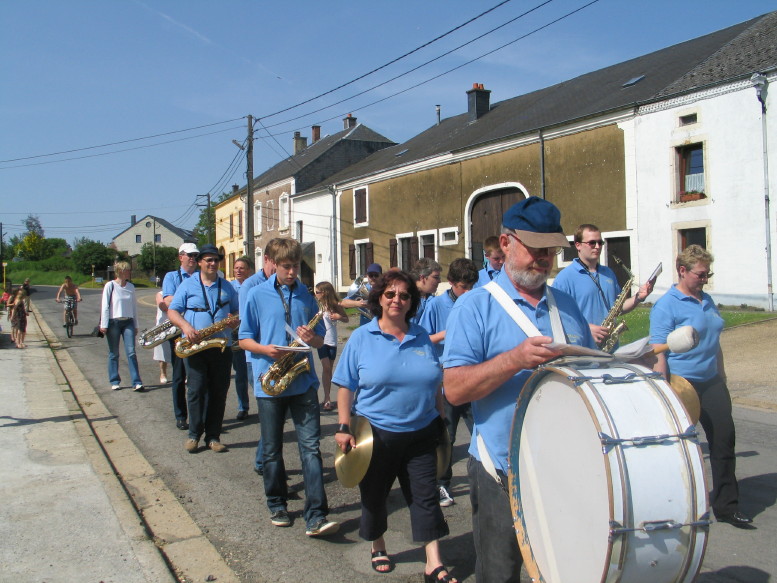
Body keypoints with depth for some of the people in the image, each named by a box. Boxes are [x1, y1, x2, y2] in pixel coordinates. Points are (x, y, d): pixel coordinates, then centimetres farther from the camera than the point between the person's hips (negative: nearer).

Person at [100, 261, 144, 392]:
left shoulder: (131, 286, 8)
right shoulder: (110, 285, -4)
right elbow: (105, 306, -4)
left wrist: (135, 325, 14)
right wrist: (104, 325, -8)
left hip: (128, 322, 3)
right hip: (113, 322, -3)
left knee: (131, 352, -5)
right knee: (113, 354, 6)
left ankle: (137, 383, -7)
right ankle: (114, 382, 18)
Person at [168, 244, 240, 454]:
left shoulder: (227, 287, 13)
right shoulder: (187, 285, 5)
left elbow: (237, 312, 17)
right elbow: (172, 311, 2)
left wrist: (235, 320, -7)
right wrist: (185, 326, -17)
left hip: (221, 347, 2)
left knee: (219, 392, 3)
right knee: (196, 390, -4)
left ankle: (213, 436, 12)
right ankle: (194, 434, 9)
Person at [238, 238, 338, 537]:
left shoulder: (306, 295, 7)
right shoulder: (257, 295, 1)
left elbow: (320, 338, 12)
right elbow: (244, 338, 3)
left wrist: (312, 338, -12)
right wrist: (265, 349, -17)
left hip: (303, 381, 1)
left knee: (311, 446, -7)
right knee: (272, 450, 11)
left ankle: (316, 517, -7)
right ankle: (277, 506, 29)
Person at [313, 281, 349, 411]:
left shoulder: (336, 306, -1)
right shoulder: (317, 305, -3)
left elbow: (346, 319, 9)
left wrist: (338, 317, -10)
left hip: (332, 341, 2)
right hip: (321, 340, -2)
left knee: (329, 369, 9)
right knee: (326, 367, -11)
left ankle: (327, 399, 16)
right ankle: (327, 398, -6)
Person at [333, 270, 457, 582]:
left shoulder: (422, 338, 4)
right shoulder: (361, 338, -4)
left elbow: (435, 384, 12)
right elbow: (345, 386, -4)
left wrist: (440, 421, 12)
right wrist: (344, 427, -10)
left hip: (421, 434, 2)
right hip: (376, 435, -2)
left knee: (426, 497, 3)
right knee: (374, 497, 14)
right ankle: (378, 548, 38)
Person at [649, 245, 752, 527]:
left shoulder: (707, 301, 12)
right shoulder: (666, 306, -12)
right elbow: (658, 354, -17)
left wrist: (721, 376, 19)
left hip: (710, 382, 7)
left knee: (724, 438, 4)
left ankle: (726, 504, 16)